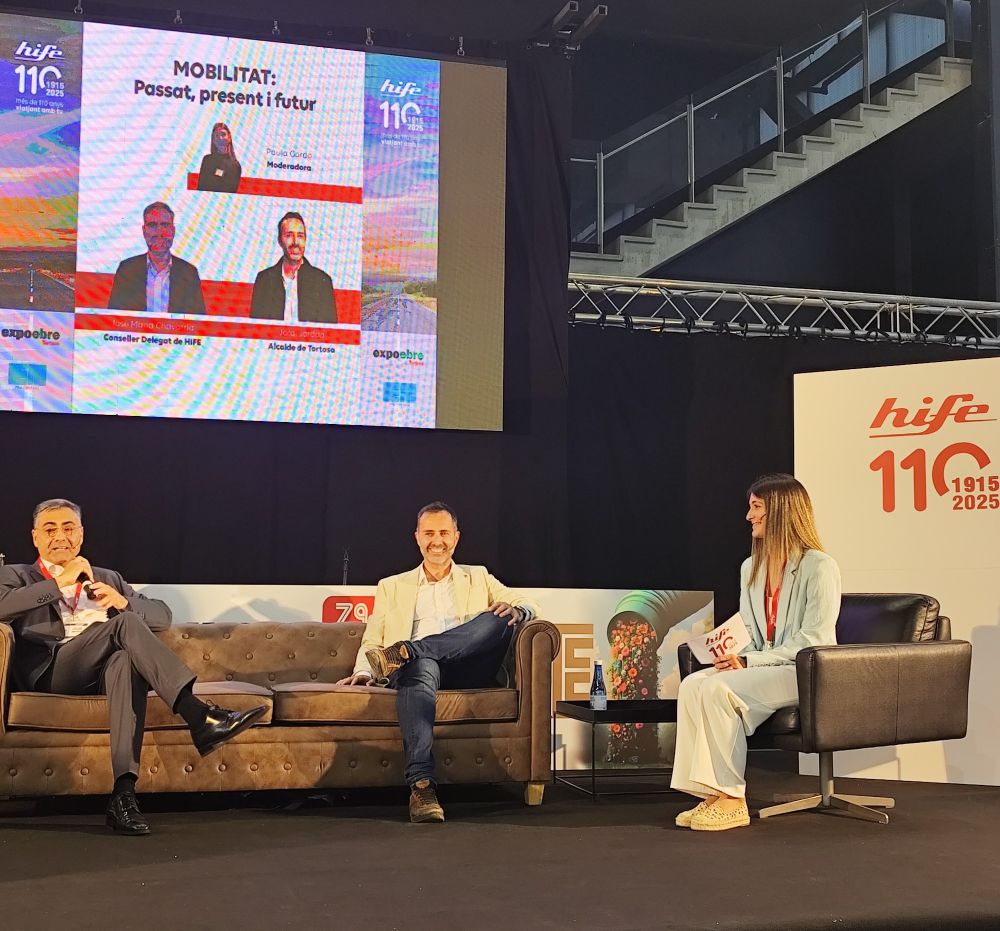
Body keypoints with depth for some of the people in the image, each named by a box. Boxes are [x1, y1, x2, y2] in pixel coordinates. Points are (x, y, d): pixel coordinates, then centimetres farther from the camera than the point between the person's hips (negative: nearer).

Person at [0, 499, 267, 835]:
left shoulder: (108, 578, 31)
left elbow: (162, 616, 22)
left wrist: (123, 602, 2)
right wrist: (60, 582, -6)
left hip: (106, 671, 3)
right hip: (50, 670, -3)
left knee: (127, 660, -37)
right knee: (124, 623, -30)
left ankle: (124, 793, -47)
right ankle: (198, 716, -42)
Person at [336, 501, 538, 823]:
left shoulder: (478, 578, 28)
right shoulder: (392, 587, 27)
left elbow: (528, 608, 17)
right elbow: (371, 643, 19)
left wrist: (516, 610, -10)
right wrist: (364, 672, -5)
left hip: (468, 669, 1)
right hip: (419, 665, -1)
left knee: (502, 617, -27)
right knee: (420, 669, -40)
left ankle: (407, 650, -35)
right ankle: (421, 785, -51)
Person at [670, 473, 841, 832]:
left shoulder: (819, 567, -8)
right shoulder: (751, 568, 17)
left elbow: (813, 640, -14)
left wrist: (750, 661, -18)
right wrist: (732, 652, -4)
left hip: (805, 674, -7)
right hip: (762, 668, 7)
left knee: (718, 689, -29)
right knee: (692, 684, -20)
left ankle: (731, 799, -21)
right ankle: (711, 792, -21)